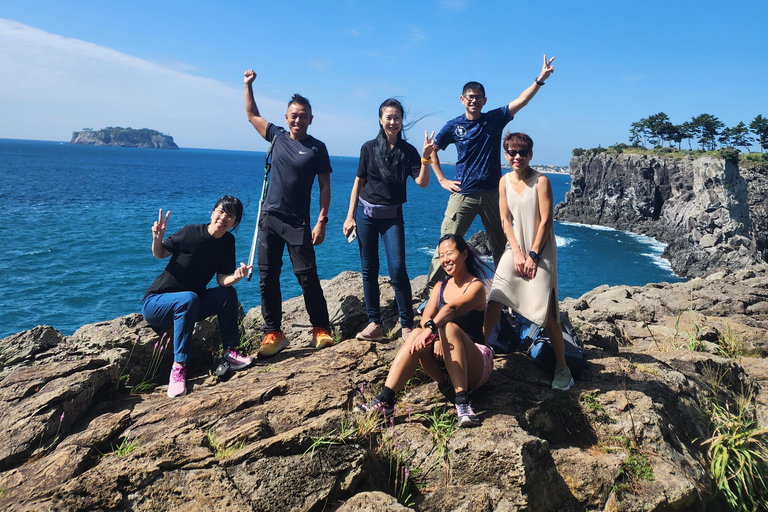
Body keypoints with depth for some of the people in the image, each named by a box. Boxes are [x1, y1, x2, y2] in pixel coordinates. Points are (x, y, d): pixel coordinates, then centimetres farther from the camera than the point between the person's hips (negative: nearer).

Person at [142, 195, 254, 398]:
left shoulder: (228, 241, -5)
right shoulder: (190, 233, -19)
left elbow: (222, 279, -9)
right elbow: (159, 254, -4)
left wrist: (236, 277, -30)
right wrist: (157, 238, -25)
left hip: (189, 305, 5)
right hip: (155, 303, -5)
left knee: (228, 293, -14)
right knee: (189, 299, -35)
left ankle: (230, 351, -6)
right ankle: (178, 367, -32)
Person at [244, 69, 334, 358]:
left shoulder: (317, 148, -1)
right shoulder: (277, 136, 9)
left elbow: (325, 186, -1)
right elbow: (252, 115, 24)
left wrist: (321, 221, -8)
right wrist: (248, 85, 17)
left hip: (298, 223, -3)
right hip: (269, 218, 4)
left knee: (307, 276, -6)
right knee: (267, 278, 3)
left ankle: (320, 329, 7)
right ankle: (273, 334, 11)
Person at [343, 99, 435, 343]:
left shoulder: (408, 151, 1)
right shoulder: (369, 148, 2)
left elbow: (422, 182, -7)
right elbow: (358, 183, 5)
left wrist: (425, 158, -21)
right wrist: (350, 216, 1)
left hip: (392, 216, -1)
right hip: (365, 213, 1)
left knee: (397, 268, -12)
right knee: (369, 269, 4)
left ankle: (407, 325, -3)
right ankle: (374, 324, 12)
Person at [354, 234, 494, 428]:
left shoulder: (476, 286, -5)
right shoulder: (440, 287, 13)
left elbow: (452, 308, -27)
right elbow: (425, 319, -4)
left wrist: (432, 328, -43)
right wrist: (437, 337, -24)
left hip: (476, 365, -4)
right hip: (444, 362, 5)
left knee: (450, 327, -34)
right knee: (417, 334, -25)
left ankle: (462, 402, -40)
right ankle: (385, 399, -34)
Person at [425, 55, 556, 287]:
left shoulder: (495, 119, 4)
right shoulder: (454, 126, 2)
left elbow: (521, 100, -3)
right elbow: (432, 150, 11)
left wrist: (541, 78, -15)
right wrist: (442, 180, 4)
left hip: (492, 193, 2)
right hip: (463, 193, -2)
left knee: (501, 246, 10)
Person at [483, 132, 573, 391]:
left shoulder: (541, 181, -9)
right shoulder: (505, 181, 4)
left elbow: (546, 221, -11)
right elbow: (505, 219, 2)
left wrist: (533, 255, -13)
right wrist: (517, 252, -7)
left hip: (540, 253, -4)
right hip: (514, 249, 4)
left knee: (547, 313, -4)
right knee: (494, 300, -4)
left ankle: (562, 369, 9)